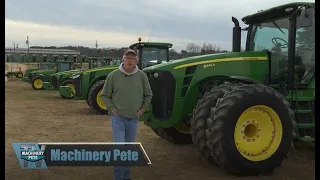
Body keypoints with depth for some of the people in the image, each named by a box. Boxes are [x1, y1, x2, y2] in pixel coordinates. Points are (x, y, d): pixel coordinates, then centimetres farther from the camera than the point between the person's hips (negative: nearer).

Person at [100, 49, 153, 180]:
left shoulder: (142, 76, -2)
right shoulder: (113, 75, -8)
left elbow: (148, 95, 11)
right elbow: (104, 95, 1)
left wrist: (142, 109, 2)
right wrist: (112, 109, -7)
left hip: (133, 119, 3)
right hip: (118, 118, -3)